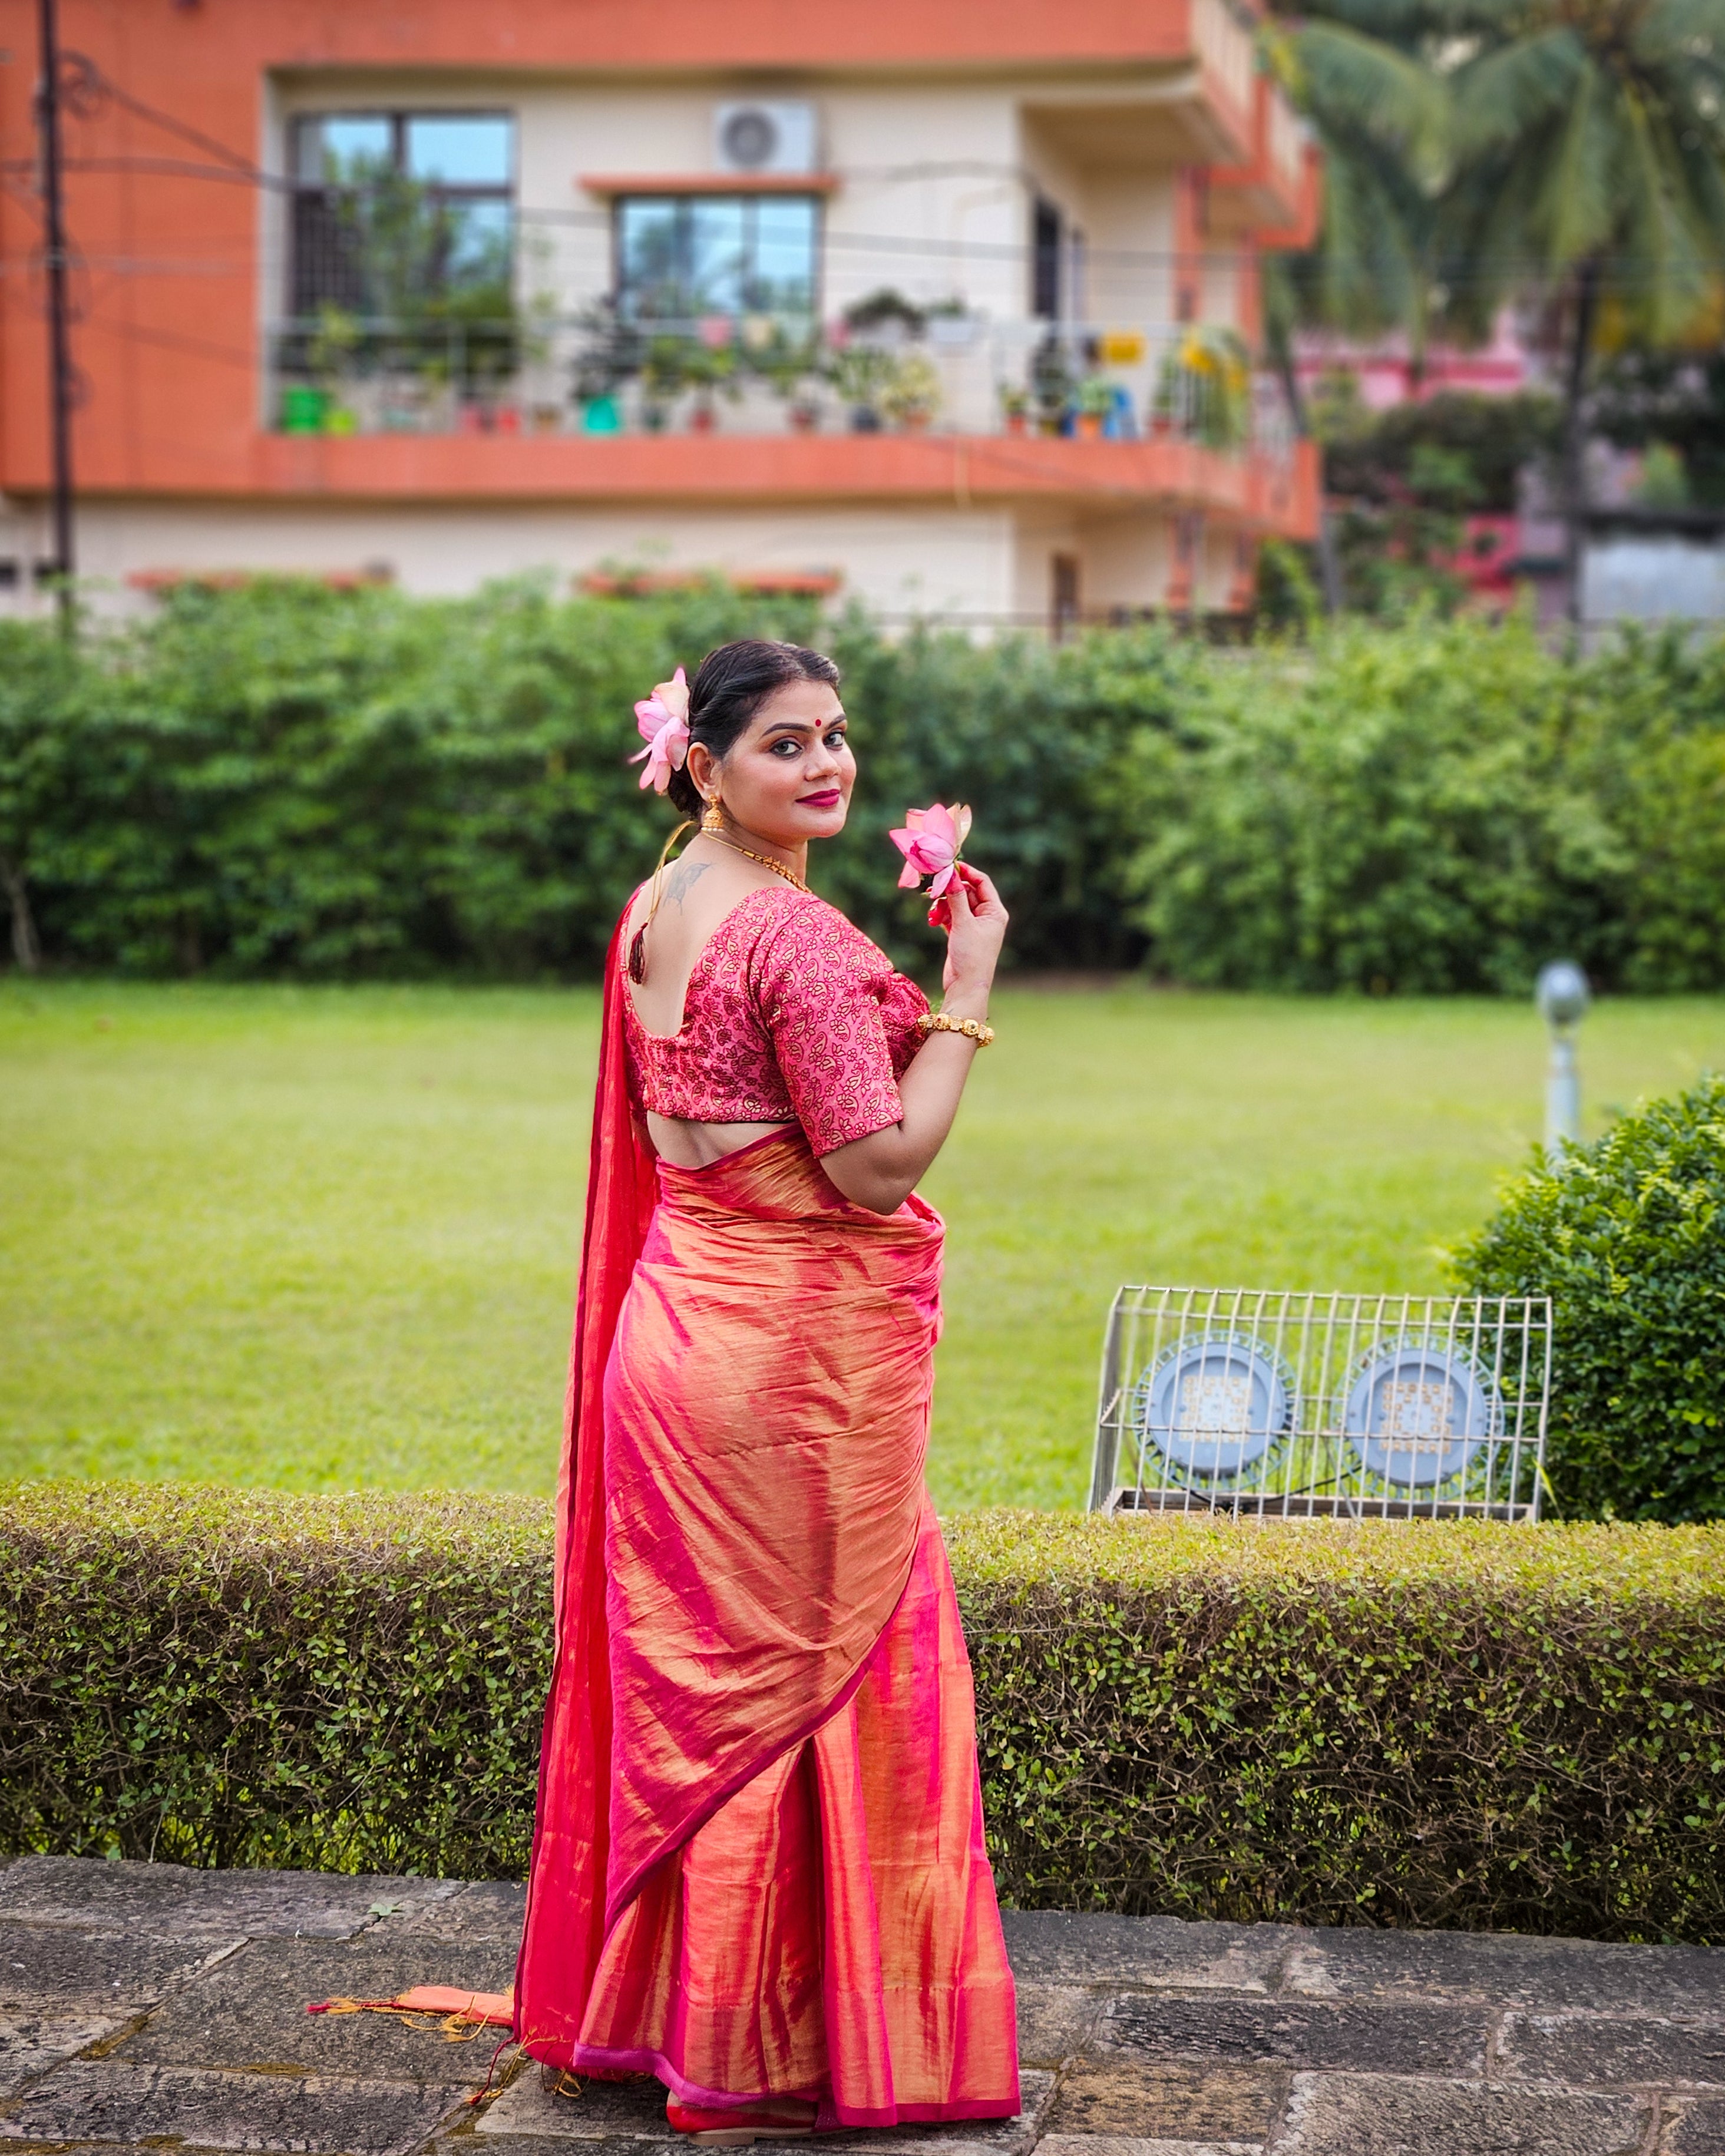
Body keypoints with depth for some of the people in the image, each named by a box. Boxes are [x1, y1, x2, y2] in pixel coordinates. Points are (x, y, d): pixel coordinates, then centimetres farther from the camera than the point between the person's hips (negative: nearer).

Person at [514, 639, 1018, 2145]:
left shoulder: (651, 915, 10)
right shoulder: (800, 936, -18)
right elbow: (879, 1165, -19)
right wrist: (967, 988, -13)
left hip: (675, 1327, 9)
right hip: (800, 1355, -9)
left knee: (698, 1669, 17)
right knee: (809, 1676, 1)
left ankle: (649, 2004, 28)